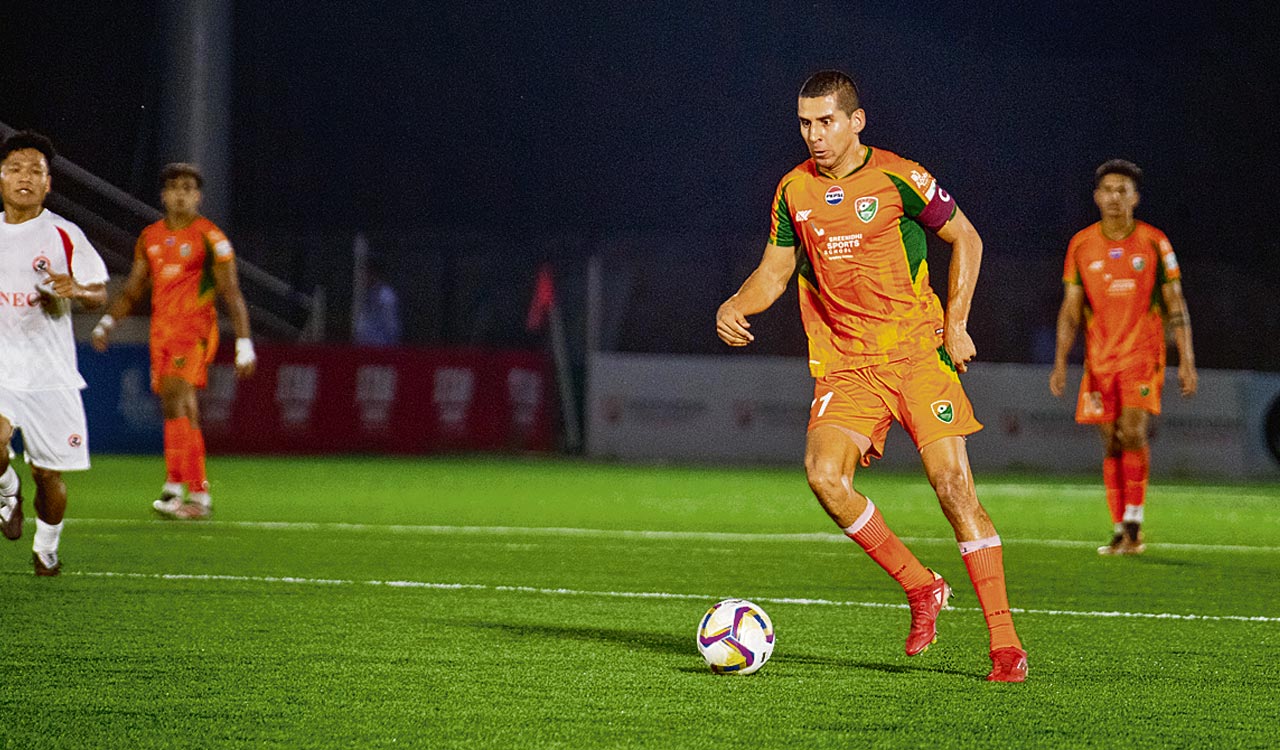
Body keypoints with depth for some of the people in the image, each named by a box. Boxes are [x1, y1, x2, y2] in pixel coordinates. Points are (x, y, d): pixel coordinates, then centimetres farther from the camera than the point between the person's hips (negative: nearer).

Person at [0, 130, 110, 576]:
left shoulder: (64, 235, -2)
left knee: (48, 473, 4)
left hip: (49, 371, -1)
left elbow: (100, 295, -1)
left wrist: (77, 291, -22)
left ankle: (46, 547, 30)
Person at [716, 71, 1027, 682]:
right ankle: (920, 588, 0)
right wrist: (737, 305, -3)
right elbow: (776, 269, 18)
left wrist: (955, 324, -2)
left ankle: (1005, 642, -7)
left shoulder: (897, 177, -4)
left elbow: (965, 238, 6)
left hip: (917, 351, -3)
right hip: (844, 366, 4)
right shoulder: (795, 190, 8)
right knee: (823, 473, -20)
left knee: (953, 483, -13)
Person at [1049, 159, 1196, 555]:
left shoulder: (1154, 241, 0)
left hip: (1143, 354, -2)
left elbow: (1175, 305, 3)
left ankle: (1134, 523, -11)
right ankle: (1120, 530, 8)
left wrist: (1186, 361, -2)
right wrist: (1060, 362, -1)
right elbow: (1070, 309, 7)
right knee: (1111, 444, 2)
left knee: (1131, 432, -18)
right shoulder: (1081, 245, 5)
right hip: (1099, 359, 2)